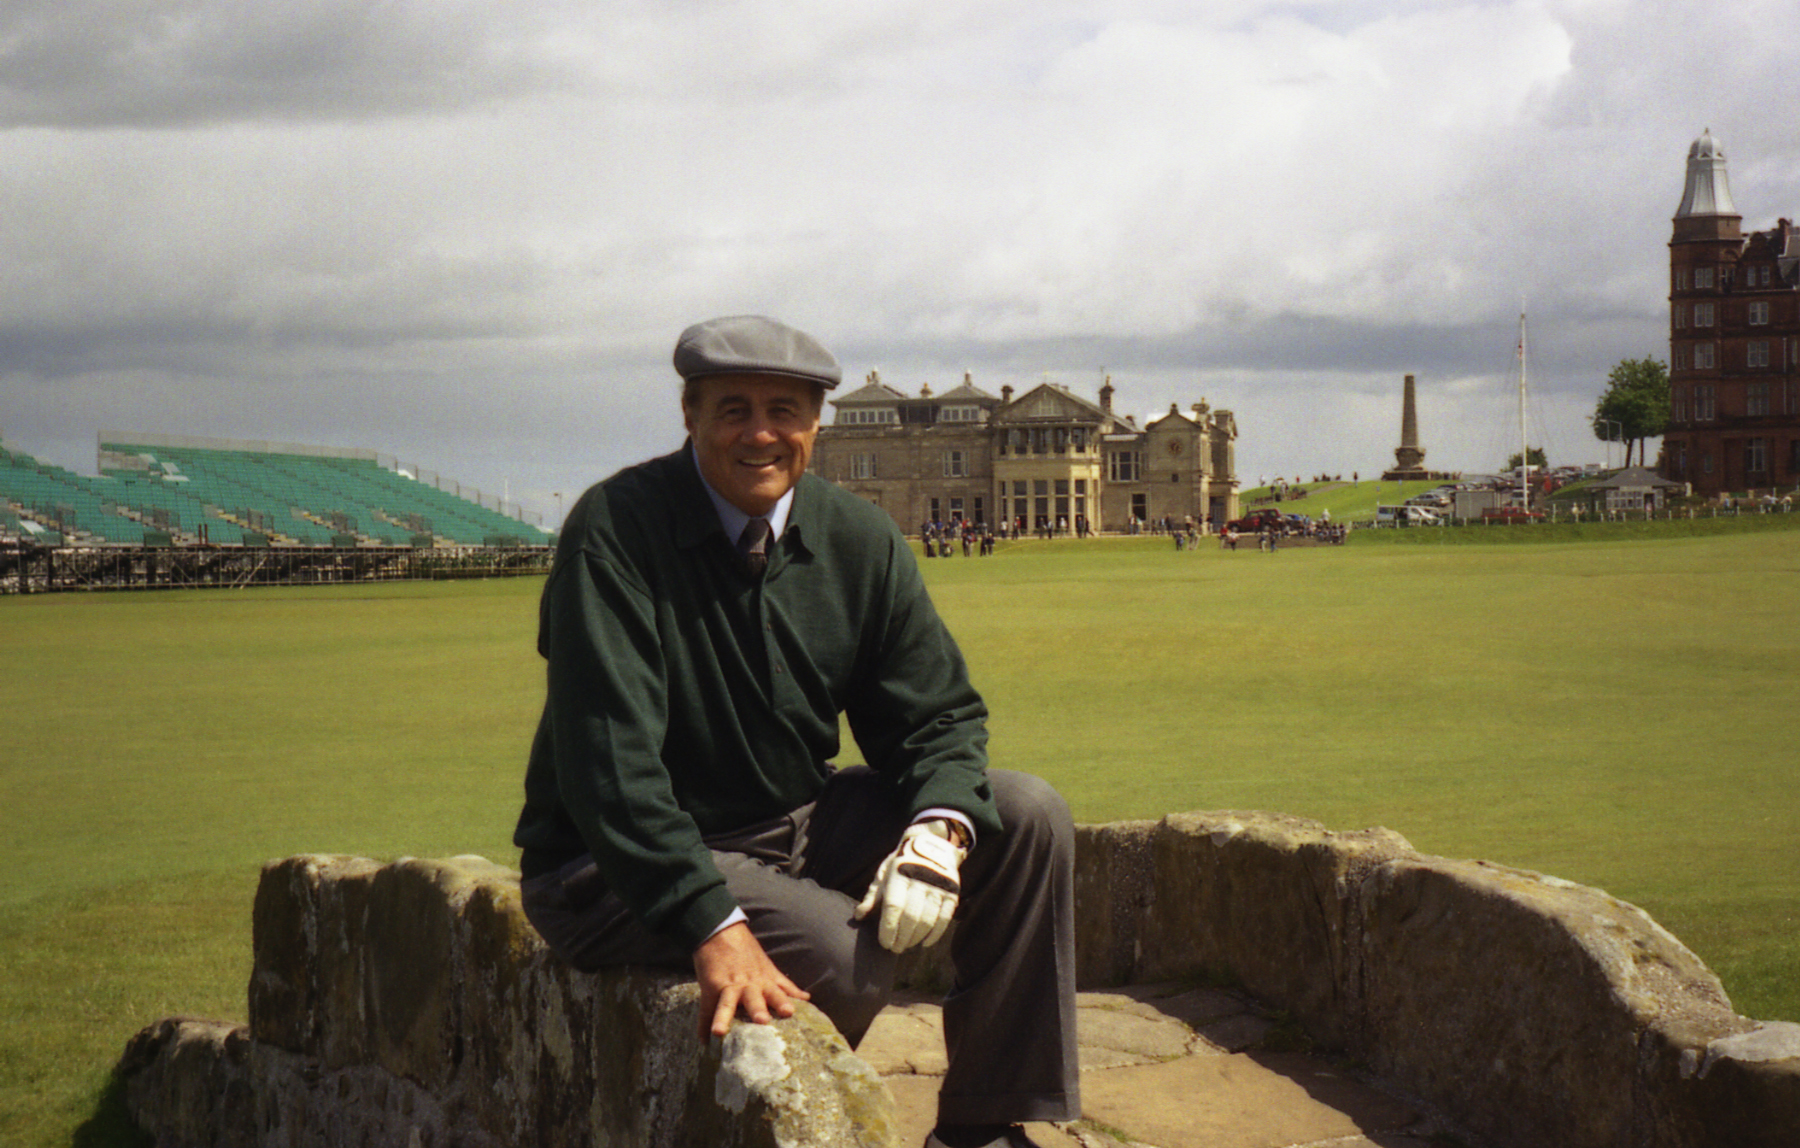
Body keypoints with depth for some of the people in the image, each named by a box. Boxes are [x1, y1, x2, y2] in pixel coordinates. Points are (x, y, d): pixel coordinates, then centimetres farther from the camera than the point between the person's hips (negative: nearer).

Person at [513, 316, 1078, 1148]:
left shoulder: (858, 540, -1)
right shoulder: (615, 530, -18)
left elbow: (937, 713, 4)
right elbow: (608, 758, -26)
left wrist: (939, 829, -20)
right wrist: (714, 924, -36)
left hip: (797, 828, 7)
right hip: (621, 870, -6)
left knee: (1028, 817, -7)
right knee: (846, 953, -30)